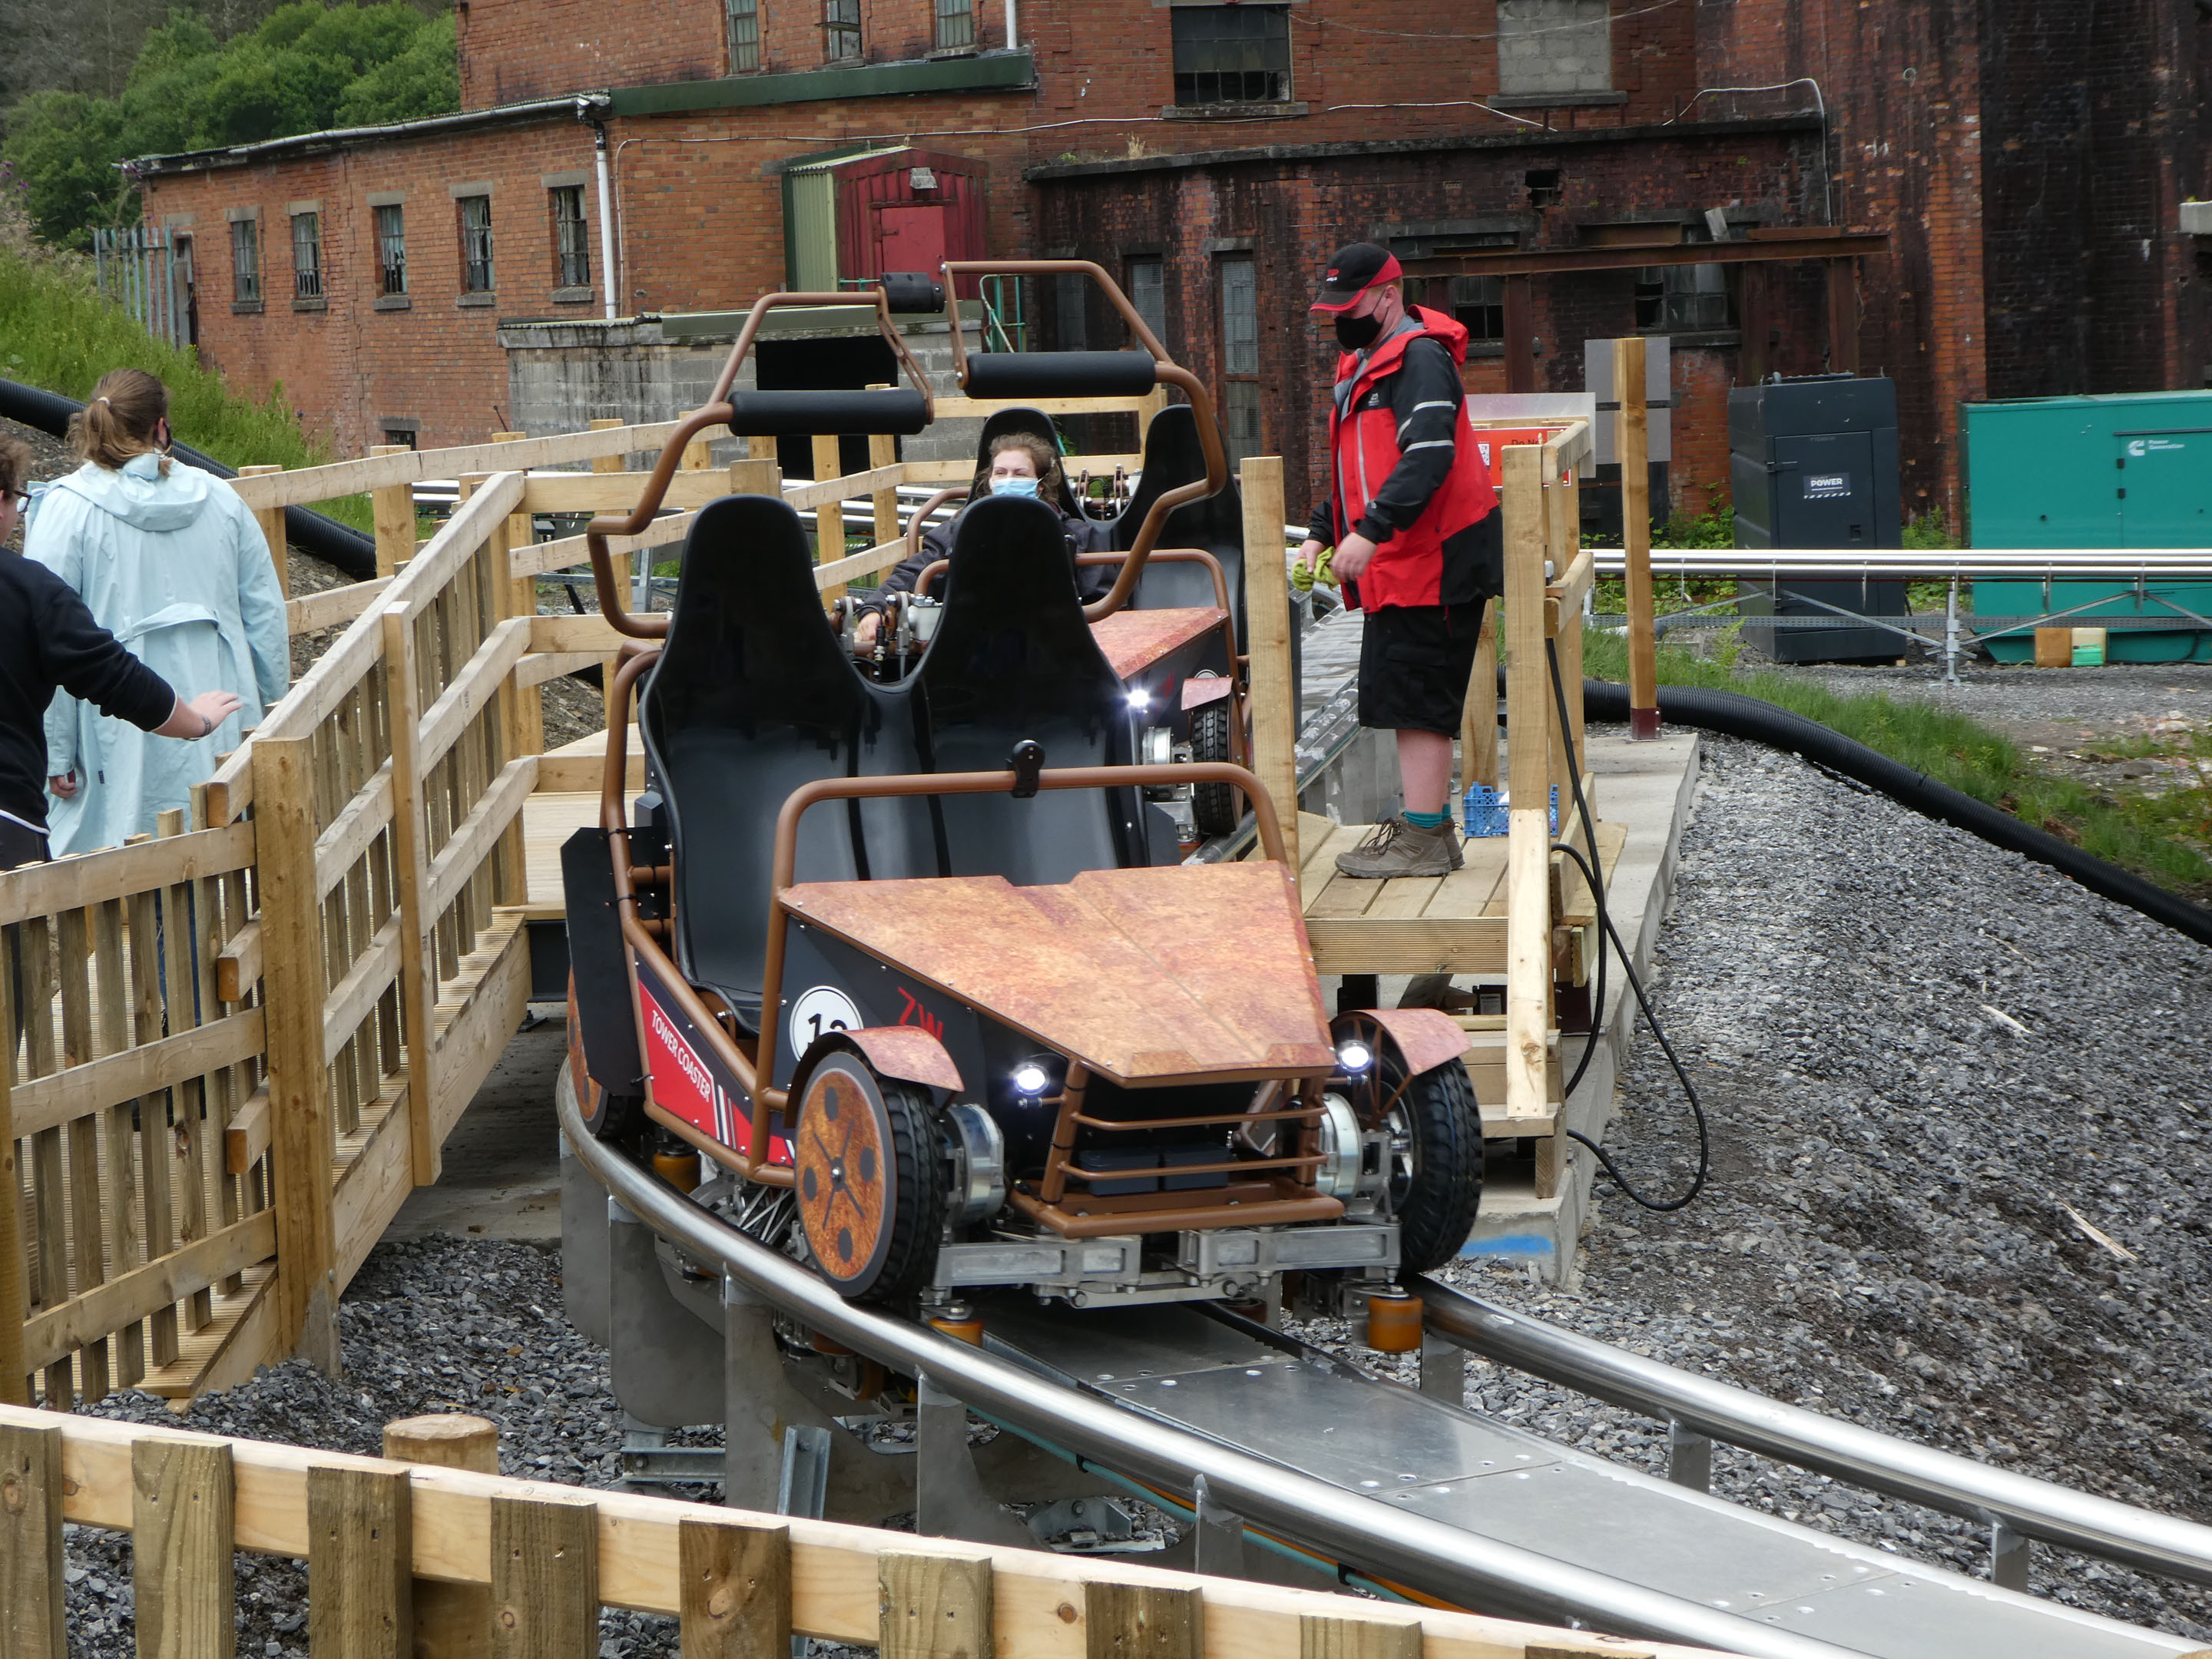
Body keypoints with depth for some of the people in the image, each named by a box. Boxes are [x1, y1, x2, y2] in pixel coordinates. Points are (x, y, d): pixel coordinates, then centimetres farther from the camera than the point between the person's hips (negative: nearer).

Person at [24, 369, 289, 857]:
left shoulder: (66, 508, -4)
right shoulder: (221, 499, 7)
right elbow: (267, 616, 10)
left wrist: (55, 754, -3)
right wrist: (272, 718, 20)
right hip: (222, 738, 4)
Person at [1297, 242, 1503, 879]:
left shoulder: (1420, 360, -14)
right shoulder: (1363, 363, 19)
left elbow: (1428, 458, -27)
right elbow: (1355, 470, 28)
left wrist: (1370, 530, -33)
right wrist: (1320, 533, 17)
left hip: (1433, 562, -10)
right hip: (1395, 565, 10)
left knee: (1416, 697, -10)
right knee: (1403, 698, 14)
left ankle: (1423, 838, -8)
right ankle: (1426, 824, 21)